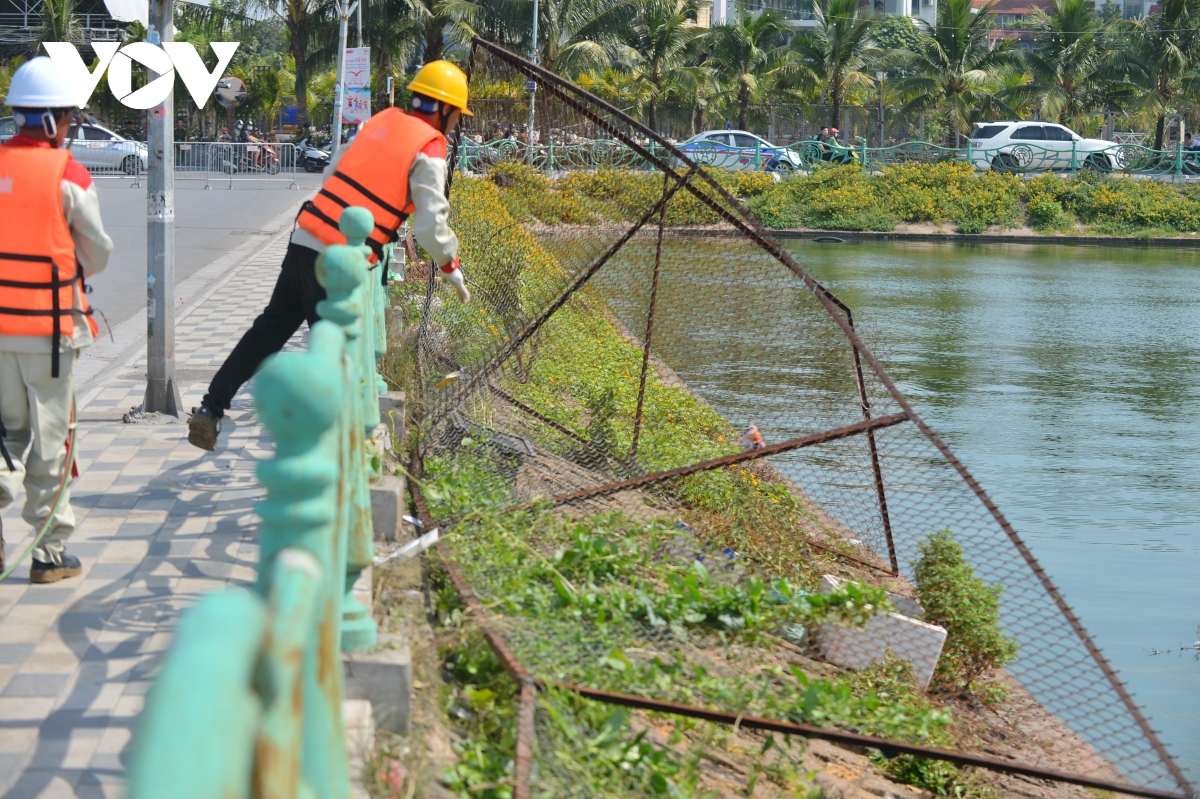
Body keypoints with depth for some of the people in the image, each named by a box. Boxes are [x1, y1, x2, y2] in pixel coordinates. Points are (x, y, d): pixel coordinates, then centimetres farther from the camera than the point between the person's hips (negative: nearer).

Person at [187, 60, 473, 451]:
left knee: (269, 328, 16)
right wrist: (452, 270, 5)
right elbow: (431, 228, -10)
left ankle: (211, 408, 17)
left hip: (304, 238, 7)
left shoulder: (383, 120, 15)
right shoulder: (429, 152, -5)